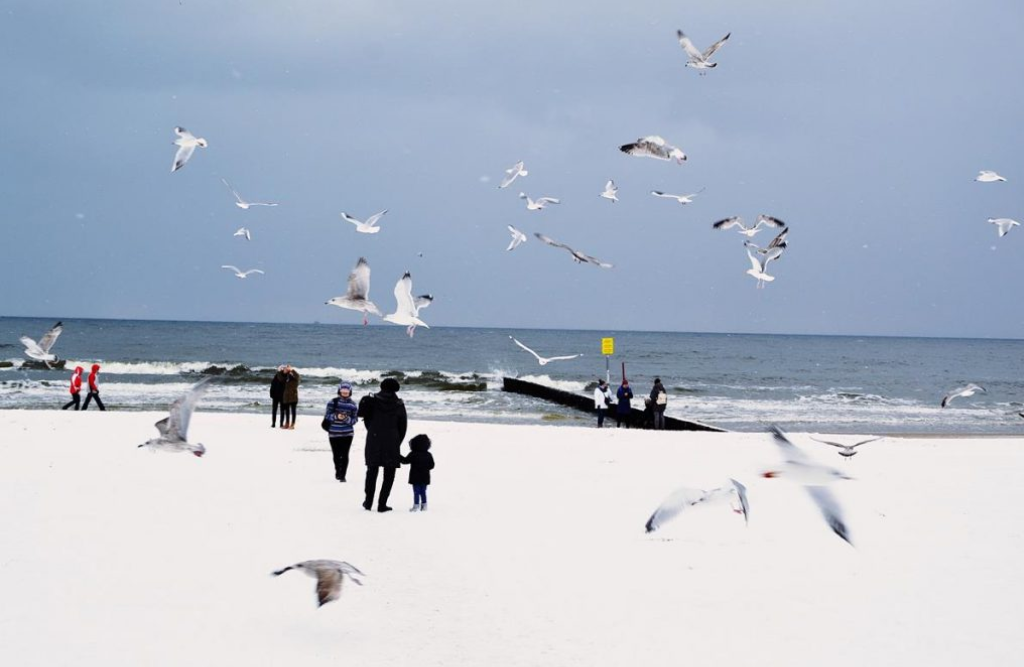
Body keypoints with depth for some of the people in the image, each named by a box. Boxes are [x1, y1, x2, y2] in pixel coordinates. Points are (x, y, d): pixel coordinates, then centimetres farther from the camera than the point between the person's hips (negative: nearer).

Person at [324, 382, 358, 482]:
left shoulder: (352, 404, -1)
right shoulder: (333, 402, -4)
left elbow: (354, 420, 0)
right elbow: (327, 416, -4)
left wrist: (347, 419, -20)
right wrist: (336, 416, -22)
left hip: (347, 433, 0)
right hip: (334, 433, 0)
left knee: (345, 455, -5)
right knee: (336, 454, 8)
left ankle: (342, 475, 4)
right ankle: (338, 471, 34)